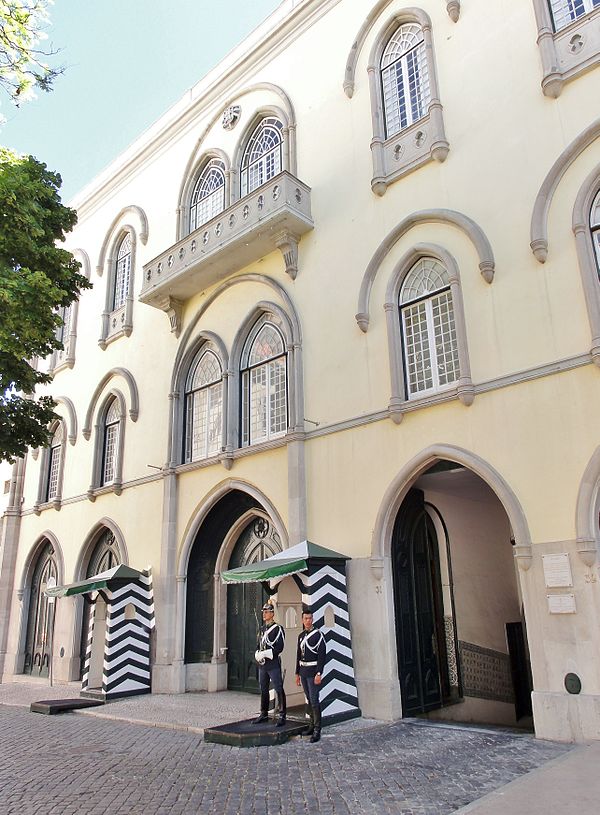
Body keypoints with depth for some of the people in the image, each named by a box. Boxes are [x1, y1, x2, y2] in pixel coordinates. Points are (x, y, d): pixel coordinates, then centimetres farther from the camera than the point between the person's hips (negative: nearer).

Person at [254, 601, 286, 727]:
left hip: (274, 664, -7)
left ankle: (281, 716, 1)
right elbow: (258, 645, 17)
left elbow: (279, 648, -15)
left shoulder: (278, 628, -9)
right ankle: (264, 714, 25)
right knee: (263, 690, 14)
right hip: (262, 664, 7)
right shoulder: (262, 629, 14)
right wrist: (257, 655, -3)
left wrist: (265, 654, -18)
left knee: (279, 690, -4)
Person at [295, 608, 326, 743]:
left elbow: (322, 655, -16)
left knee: (314, 700, -8)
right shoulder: (301, 635, 10)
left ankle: (317, 730, -3)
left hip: (313, 672, -7)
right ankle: (312, 725, 23)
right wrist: (297, 673, 15)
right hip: (303, 671, 7)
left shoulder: (318, 634, -11)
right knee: (309, 700, 13)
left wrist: (319, 674, -20)